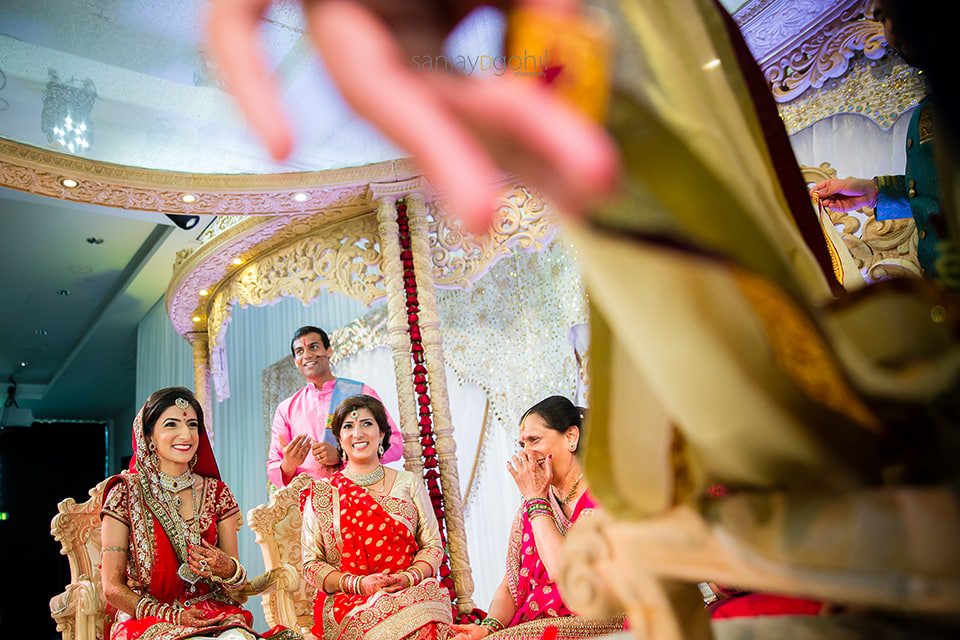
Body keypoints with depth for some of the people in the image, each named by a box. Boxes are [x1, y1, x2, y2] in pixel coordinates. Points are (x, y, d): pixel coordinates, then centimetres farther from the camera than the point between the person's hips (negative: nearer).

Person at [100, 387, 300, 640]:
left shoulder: (217, 493, 7)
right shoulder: (126, 492, -1)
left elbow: (237, 586, 9)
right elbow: (113, 588, -2)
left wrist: (228, 570, -14)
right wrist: (171, 615, -15)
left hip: (215, 615, 3)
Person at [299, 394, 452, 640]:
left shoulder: (409, 483, 12)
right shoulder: (321, 493, 7)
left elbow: (433, 545, 9)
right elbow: (312, 564, 4)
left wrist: (409, 577, -11)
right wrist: (359, 584, -12)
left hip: (412, 593, 2)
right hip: (348, 601, -1)